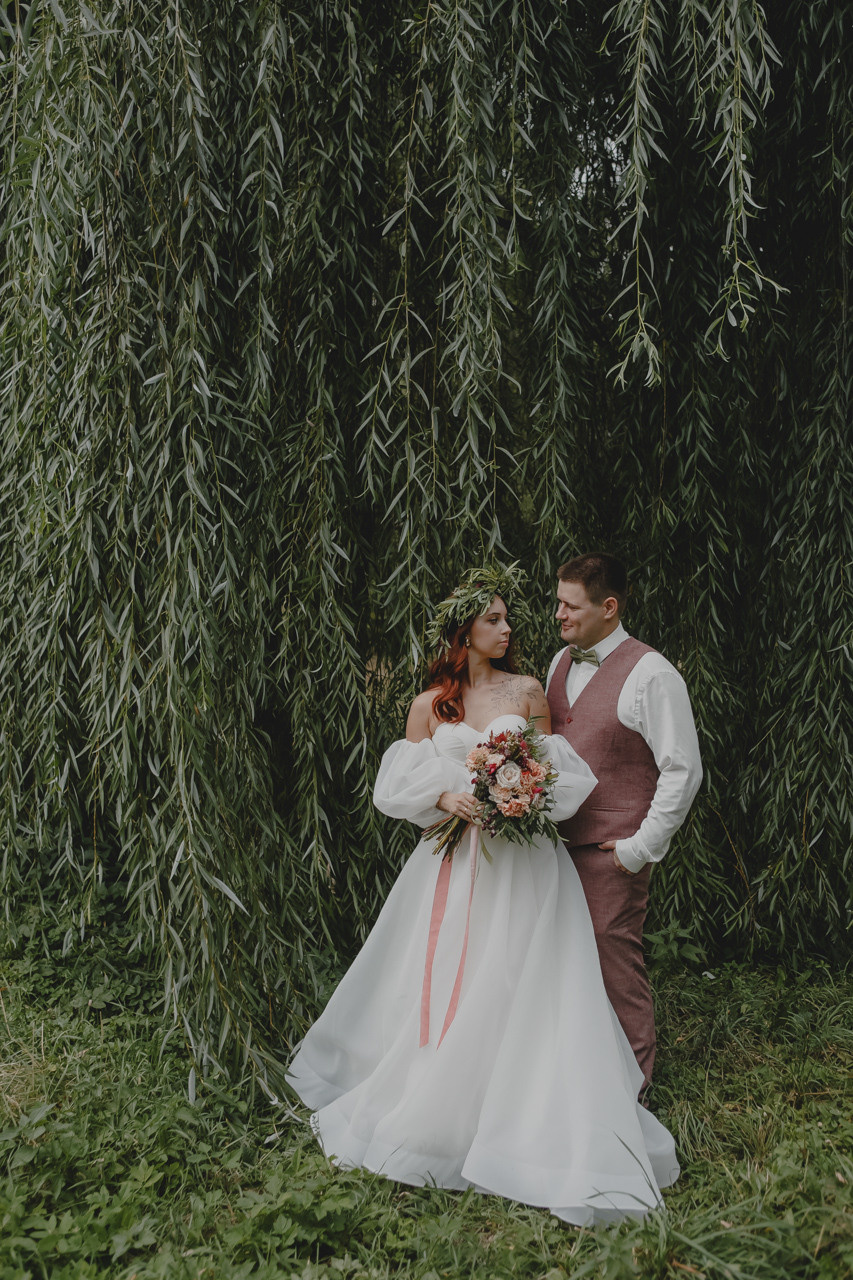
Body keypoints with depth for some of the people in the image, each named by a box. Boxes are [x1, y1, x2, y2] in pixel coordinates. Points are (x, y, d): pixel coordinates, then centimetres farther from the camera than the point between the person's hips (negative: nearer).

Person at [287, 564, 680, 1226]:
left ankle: (535, 1130, 7)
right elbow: (401, 784, 6)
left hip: (520, 862, -1)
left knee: (520, 987, -4)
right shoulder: (429, 706, 7)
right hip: (453, 858, 1)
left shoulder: (527, 691, 6)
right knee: (441, 983, 4)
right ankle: (434, 1113, 23)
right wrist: (446, 797, -12)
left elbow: (560, 771, 6)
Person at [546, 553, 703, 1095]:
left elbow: (683, 771, -14)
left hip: (613, 851, -6)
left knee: (615, 961, 2)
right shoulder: (561, 662, 10)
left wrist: (641, 849, -13)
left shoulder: (652, 675, -14)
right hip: (560, 841, 7)